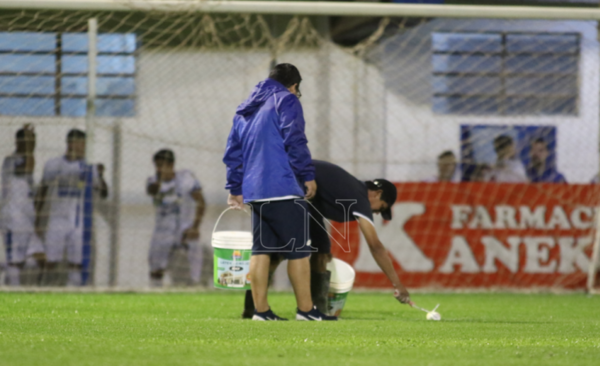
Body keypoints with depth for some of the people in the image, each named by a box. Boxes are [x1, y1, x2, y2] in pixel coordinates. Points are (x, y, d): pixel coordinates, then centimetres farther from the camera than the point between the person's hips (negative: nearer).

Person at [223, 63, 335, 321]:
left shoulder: (245, 110, 21)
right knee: (298, 249, -2)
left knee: (261, 250, 8)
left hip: (254, 192, 7)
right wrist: (308, 175, -6)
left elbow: (232, 152, 21)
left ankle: (261, 310, 4)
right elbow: (294, 141, -13)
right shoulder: (286, 101, -2)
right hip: (283, 189, -7)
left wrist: (235, 188, 24)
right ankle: (305, 309, -2)